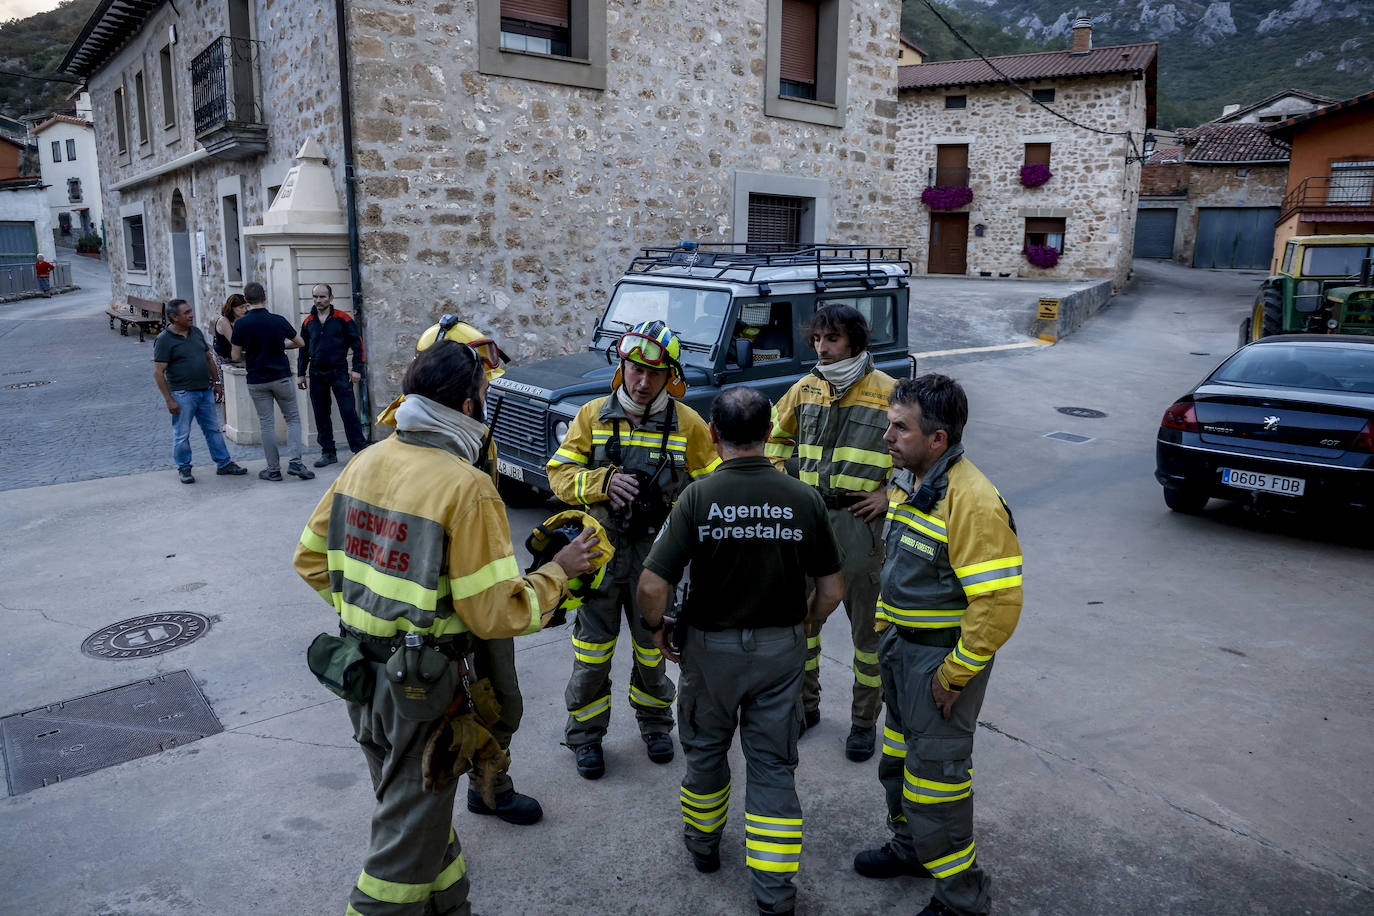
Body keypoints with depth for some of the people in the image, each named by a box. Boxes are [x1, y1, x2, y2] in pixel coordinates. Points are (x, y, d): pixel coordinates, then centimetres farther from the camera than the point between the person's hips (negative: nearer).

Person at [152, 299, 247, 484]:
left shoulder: (196, 332, 10)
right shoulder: (164, 340, -11)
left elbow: (209, 358, 19)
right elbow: (158, 372, -13)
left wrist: (217, 382, 15)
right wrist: (169, 400, -16)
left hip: (205, 391, 6)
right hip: (182, 395, -6)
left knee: (213, 430, 11)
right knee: (182, 435, 3)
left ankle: (224, 464, 18)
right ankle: (184, 469, 16)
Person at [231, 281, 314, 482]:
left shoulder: (241, 324, -7)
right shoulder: (278, 321, -5)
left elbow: (235, 355, -2)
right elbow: (300, 342, 7)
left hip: (256, 381, 0)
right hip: (281, 377, 0)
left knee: (266, 424, 7)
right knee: (293, 419, 10)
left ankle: (273, 469, 10)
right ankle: (294, 461, -6)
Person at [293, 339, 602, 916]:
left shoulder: (365, 463, 0)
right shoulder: (466, 488, -23)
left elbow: (311, 558, 8)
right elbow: (497, 615, -22)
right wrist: (559, 571, -9)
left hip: (360, 670, 8)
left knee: (418, 808, 26)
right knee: (410, 834, 12)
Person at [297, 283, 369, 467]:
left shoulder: (343, 318, -3)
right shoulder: (308, 322, 9)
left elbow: (357, 343, -1)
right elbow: (303, 349, 17)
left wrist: (357, 368, -7)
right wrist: (300, 374, 15)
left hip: (339, 371, -4)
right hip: (317, 374, 4)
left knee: (349, 412, -7)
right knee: (321, 416, 7)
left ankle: (360, 449, 1)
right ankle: (328, 453, 15)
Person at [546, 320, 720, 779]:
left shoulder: (687, 423, -3)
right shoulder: (593, 415, -2)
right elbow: (560, 474, -4)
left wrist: (669, 500, -14)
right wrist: (603, 482, -22)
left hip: (656, 552, 0)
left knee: (653, 646, 16)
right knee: (592, 650, 8)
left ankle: (655, 723, 40)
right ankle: (585, 735, 28)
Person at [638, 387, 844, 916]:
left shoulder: (698, 498, -17)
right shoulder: (803, 499, -11)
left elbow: (652, 584, -20)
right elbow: (832, 588, -4)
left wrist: (658, 627, -1)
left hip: (711, 645, -1)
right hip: (781, 647, 1)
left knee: (705, 748, 23)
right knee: (774, 764, 13)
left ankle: (703, 844, 45)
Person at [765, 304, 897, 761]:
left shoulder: (889, 392, -9)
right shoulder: (805, 389, 5)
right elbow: (778, 436, 21)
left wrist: (891, 494, -9)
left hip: (860, 520, -4)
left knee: (867, 625, 7)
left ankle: (865, 720, 23)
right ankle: (804, 704, 32)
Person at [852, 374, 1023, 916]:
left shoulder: (973, 503, -27)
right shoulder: (908, 481, 3)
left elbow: (999, 605, -28)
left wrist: (953, 675, -21)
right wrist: (885, 632, 15)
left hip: (942, 657, -9)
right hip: (901, 647, 9)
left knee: (935, 772, 3)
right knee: (899, 757, 24)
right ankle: (910, 848, 47)